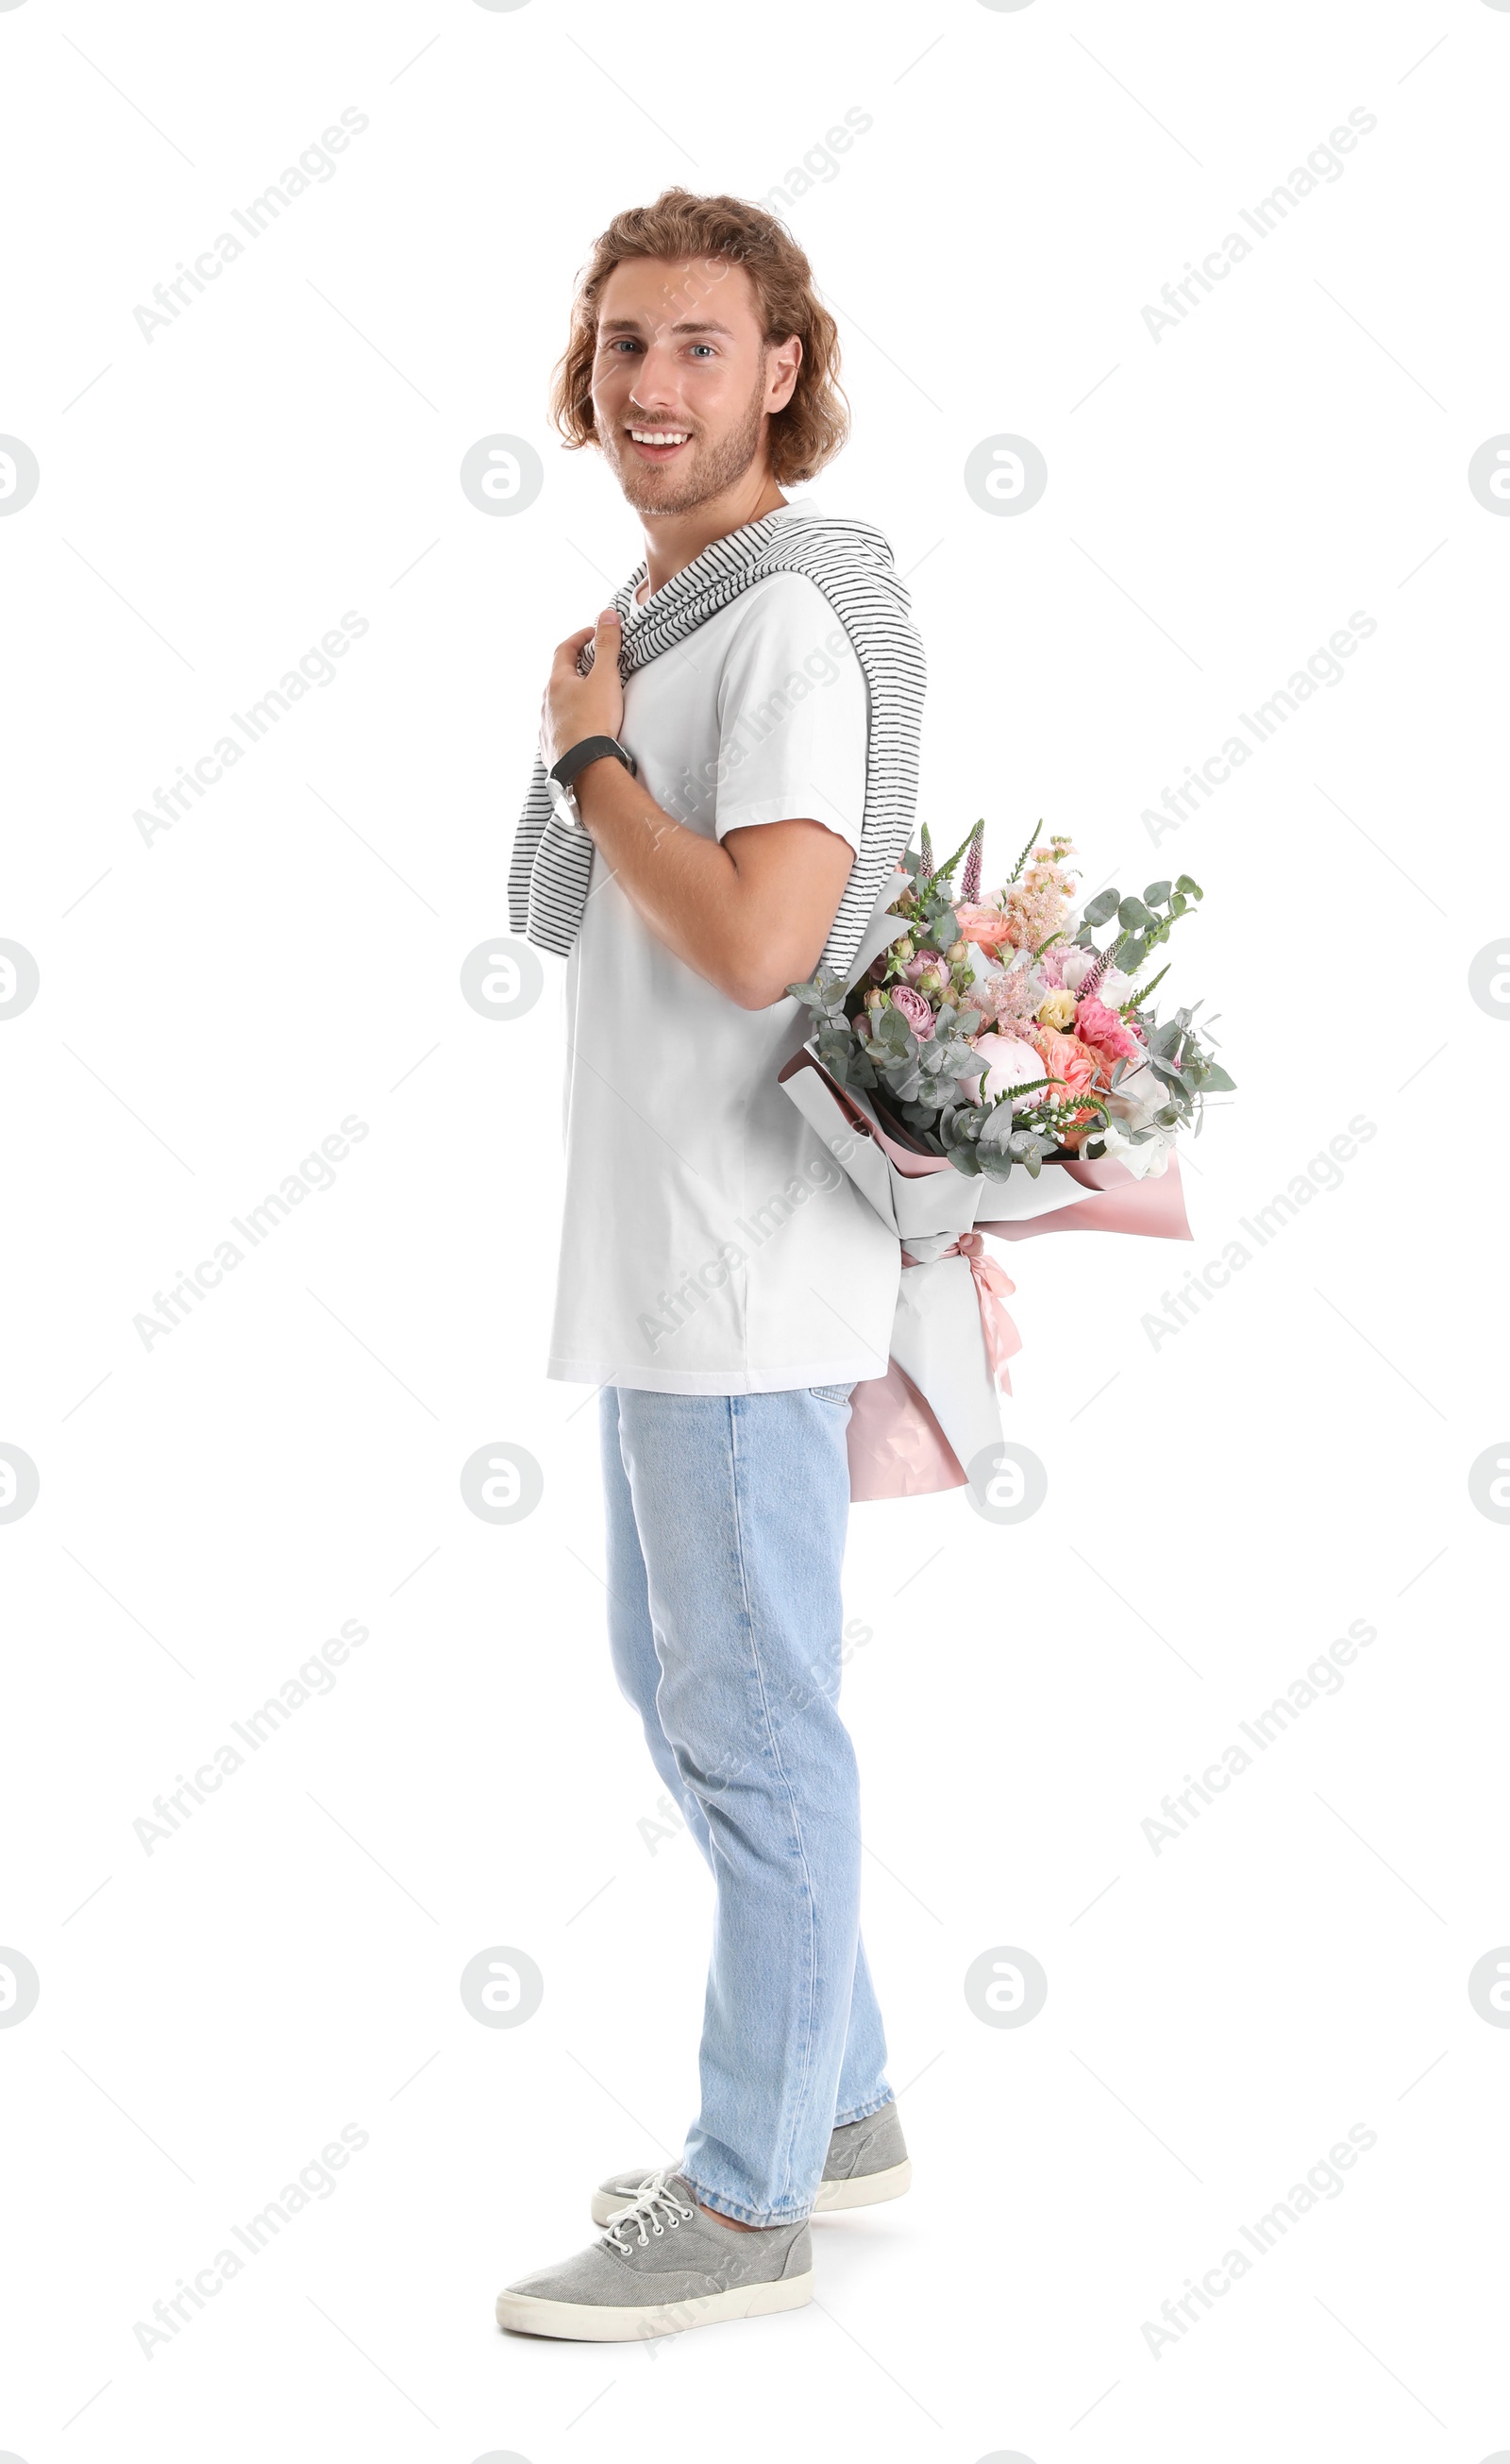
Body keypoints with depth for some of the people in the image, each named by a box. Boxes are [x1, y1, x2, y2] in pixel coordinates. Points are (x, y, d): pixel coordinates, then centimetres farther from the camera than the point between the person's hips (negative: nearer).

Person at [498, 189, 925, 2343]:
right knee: (680, 1684, 18)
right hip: (659, 1259, 11)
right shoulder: (675, 611, 17)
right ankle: (836, 2100, 31)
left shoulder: (794, 615, -14)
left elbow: (759, 941, -26)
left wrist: (585, 752, -13)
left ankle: (747, 2199, 11)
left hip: (743, 1269, -11)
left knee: (749, 1718, -2)